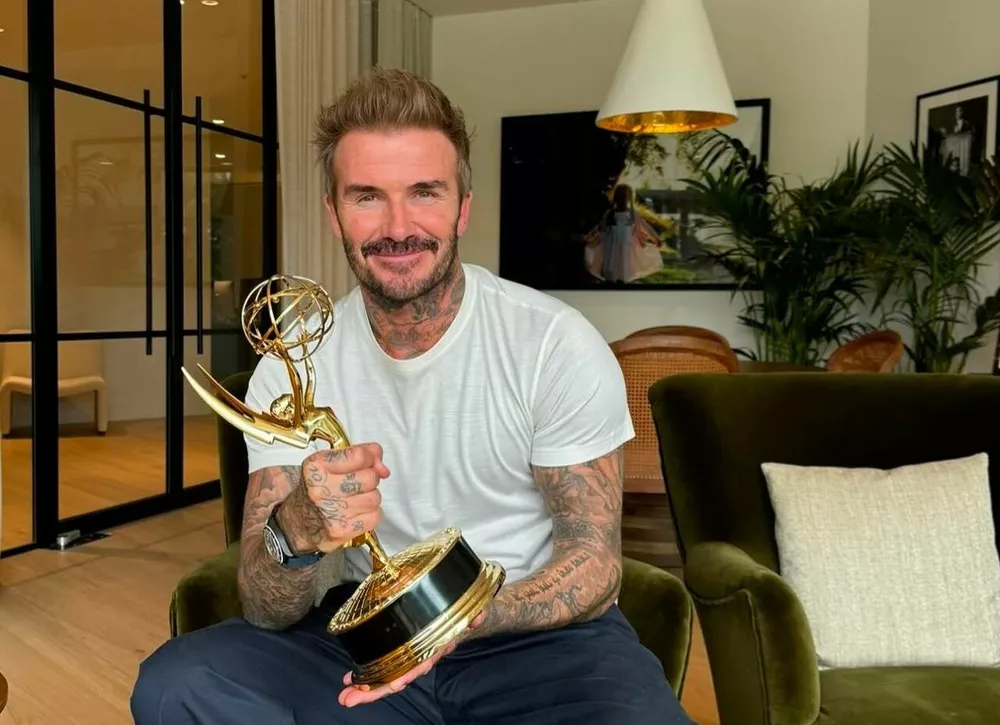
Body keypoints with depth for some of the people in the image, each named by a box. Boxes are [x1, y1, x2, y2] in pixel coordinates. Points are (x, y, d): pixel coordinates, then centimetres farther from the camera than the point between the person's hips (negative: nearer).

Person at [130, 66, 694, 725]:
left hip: (540, 632, -1)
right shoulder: (291, 369, -5)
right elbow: (266, 610, -8)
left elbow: (594, 566, -9)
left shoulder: (558, 346, -13)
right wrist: (298, 529, -32)